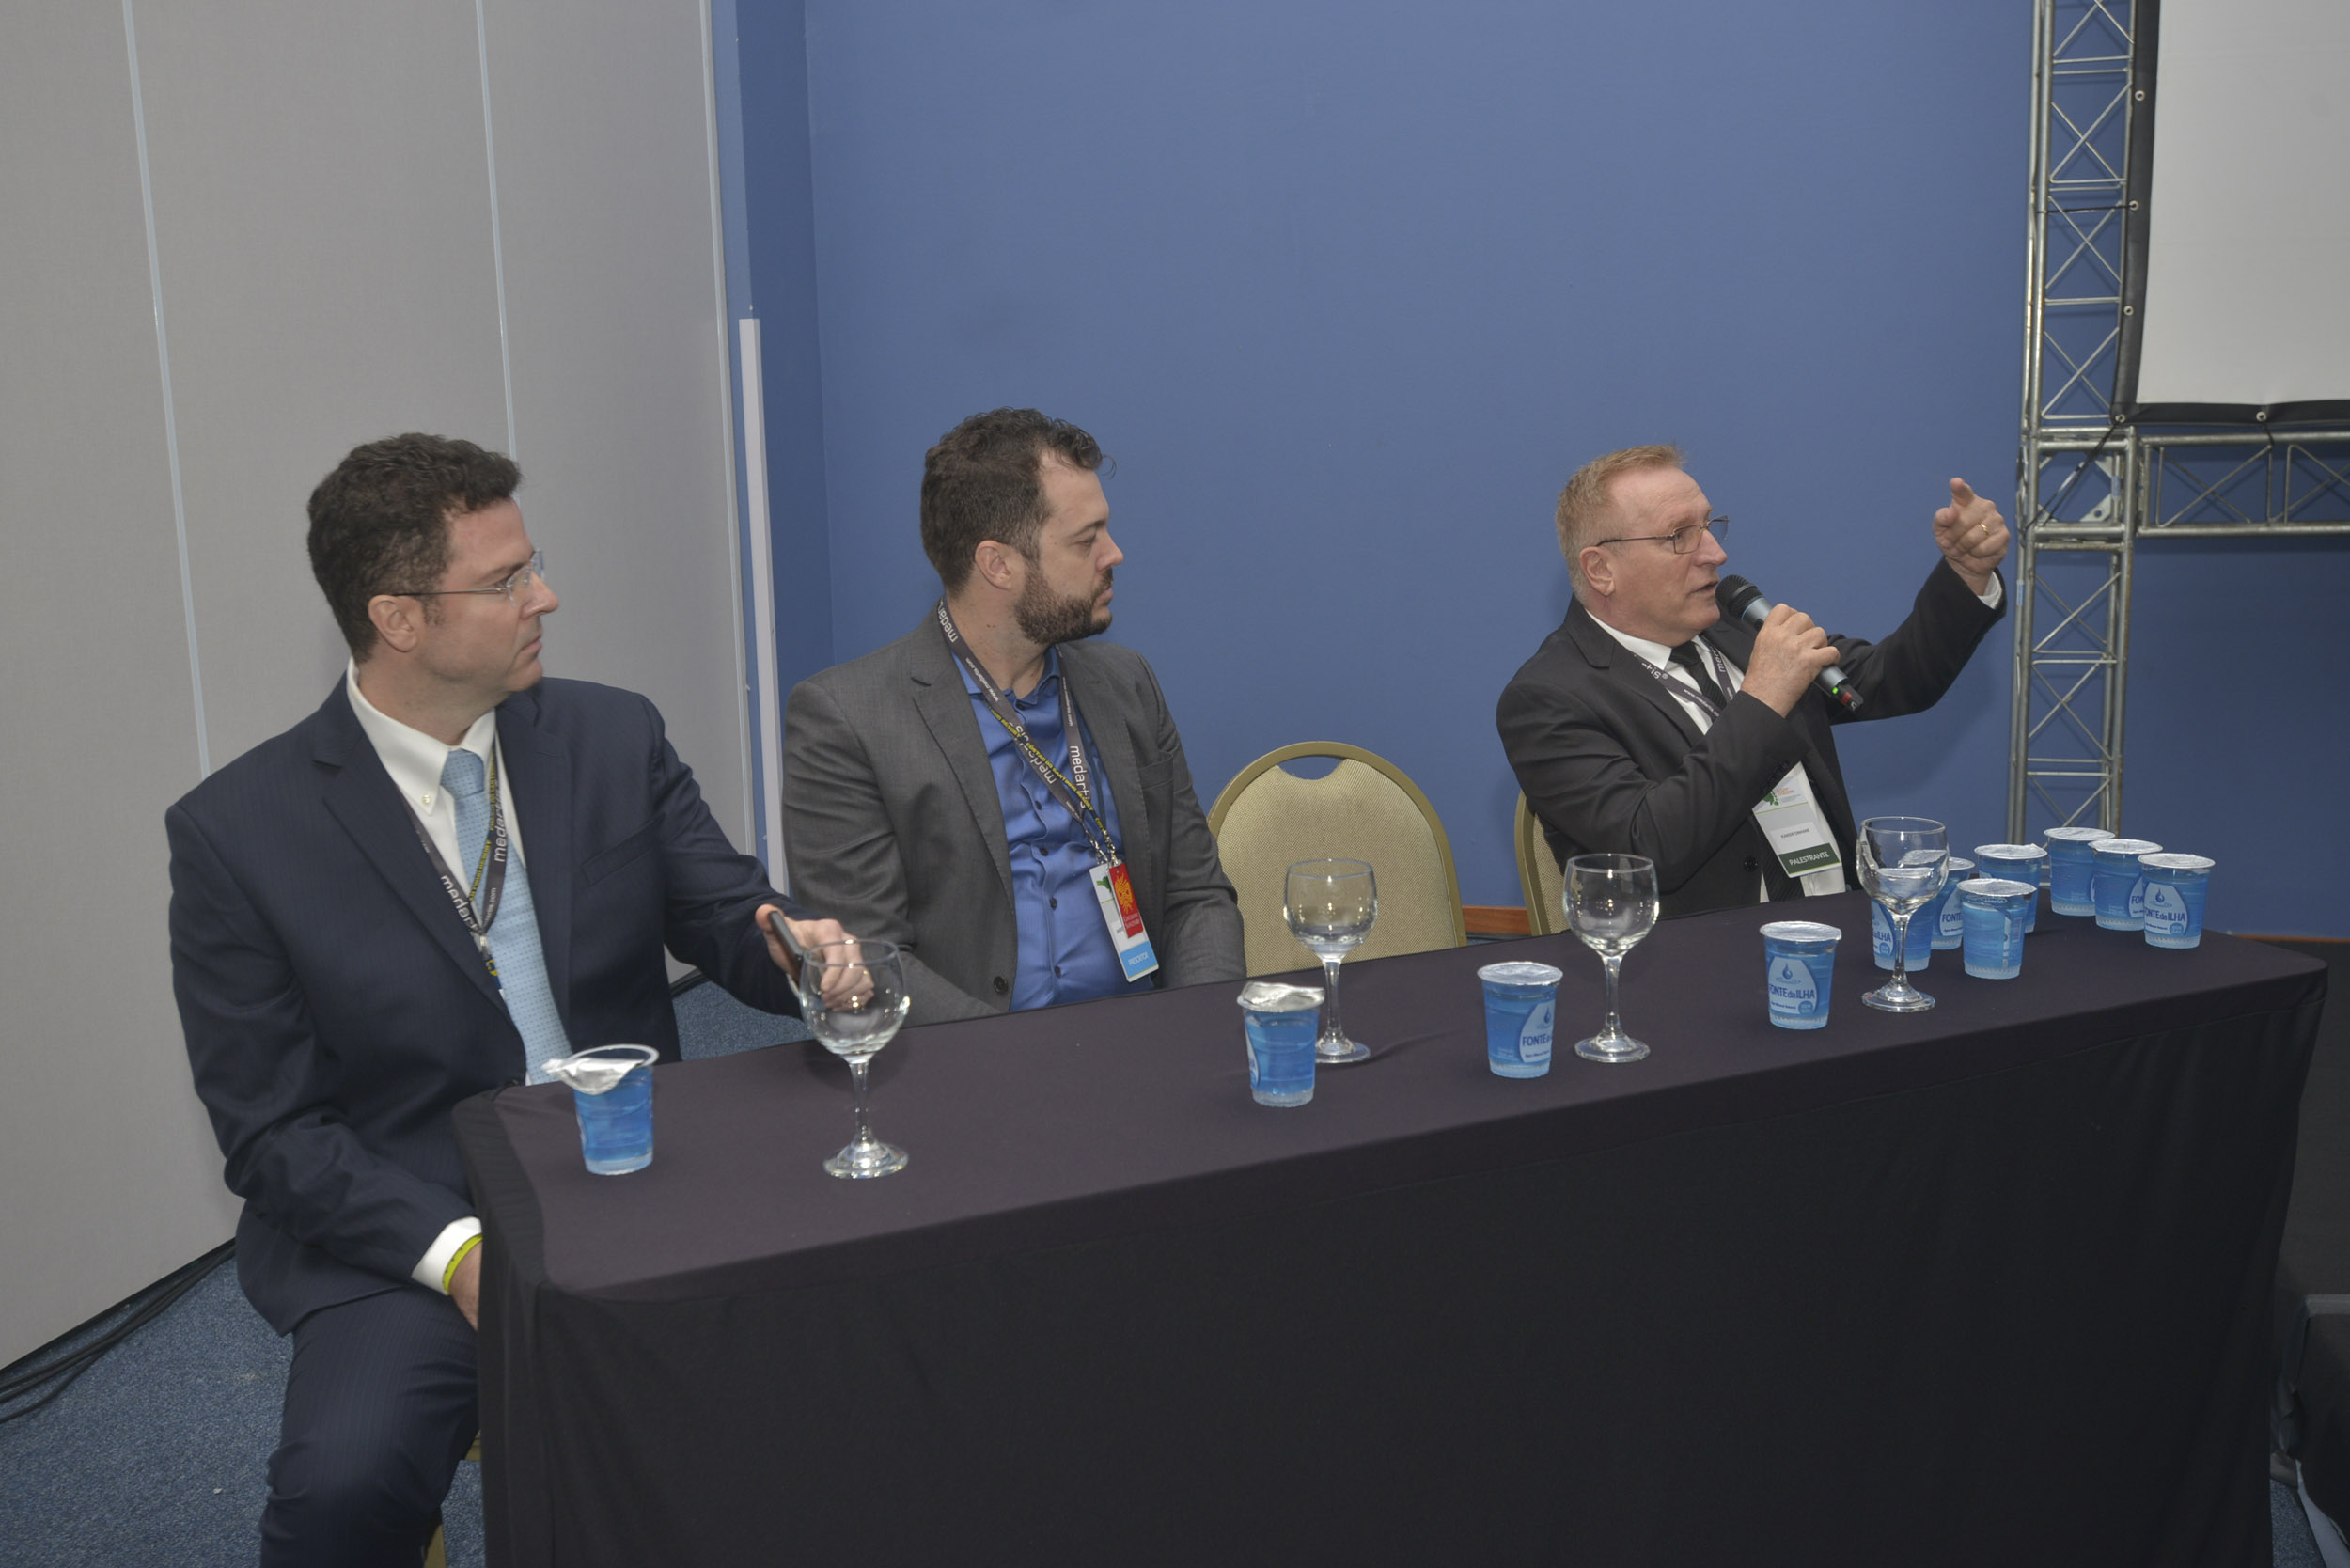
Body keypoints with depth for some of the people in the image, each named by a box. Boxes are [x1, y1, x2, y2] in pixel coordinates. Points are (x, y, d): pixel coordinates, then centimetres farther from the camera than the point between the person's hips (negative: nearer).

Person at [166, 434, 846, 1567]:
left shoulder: (615, 737, 4)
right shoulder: (237, 831, -5)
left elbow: (726, 911, 6)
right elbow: (269, 1128, -5)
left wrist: (802, 947, -19)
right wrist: (453, 1251, -19)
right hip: (404, 1236, -2)